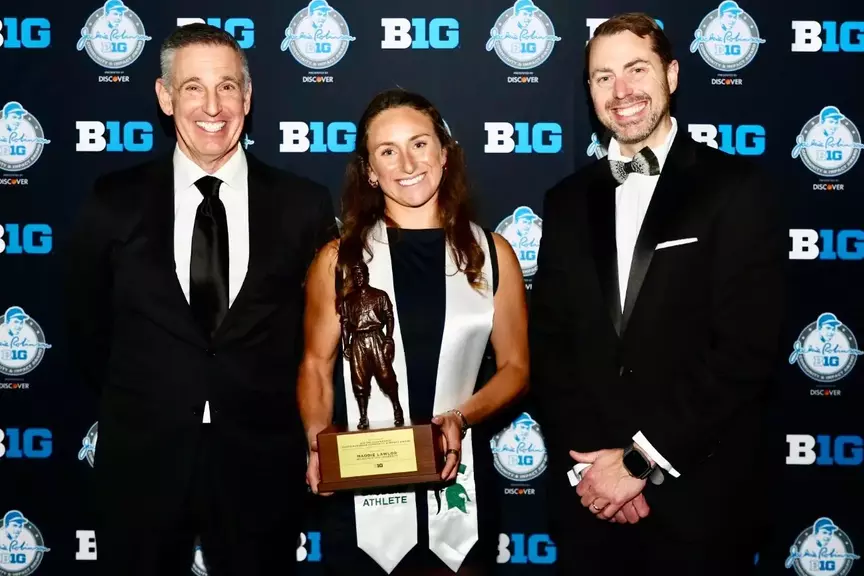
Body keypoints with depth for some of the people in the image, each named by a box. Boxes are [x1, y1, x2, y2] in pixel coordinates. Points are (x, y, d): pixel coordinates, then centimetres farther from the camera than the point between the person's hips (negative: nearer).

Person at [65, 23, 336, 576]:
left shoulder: (304, 204, -3)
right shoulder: (115, 202, -1)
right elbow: (88, 325, 9)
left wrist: (281, 412, 3)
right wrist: (137, 406, 10)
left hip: (261, 461, 0)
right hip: (143, 458, 1)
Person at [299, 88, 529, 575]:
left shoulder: (490, 252, 1)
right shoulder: (339, 259, 0)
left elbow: (515, 366, 4)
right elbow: (317, 364, 5)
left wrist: (461, 418, -13)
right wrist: (319, 441, -12)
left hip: (456, 486, 1)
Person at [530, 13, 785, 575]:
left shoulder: (739, 190, -6)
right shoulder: (568, 201, 7)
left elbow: (748, 351, -12)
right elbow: (548, 344, 5)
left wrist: (640, 460, -12)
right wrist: (585, 462, -6)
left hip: (699, 498, -3)